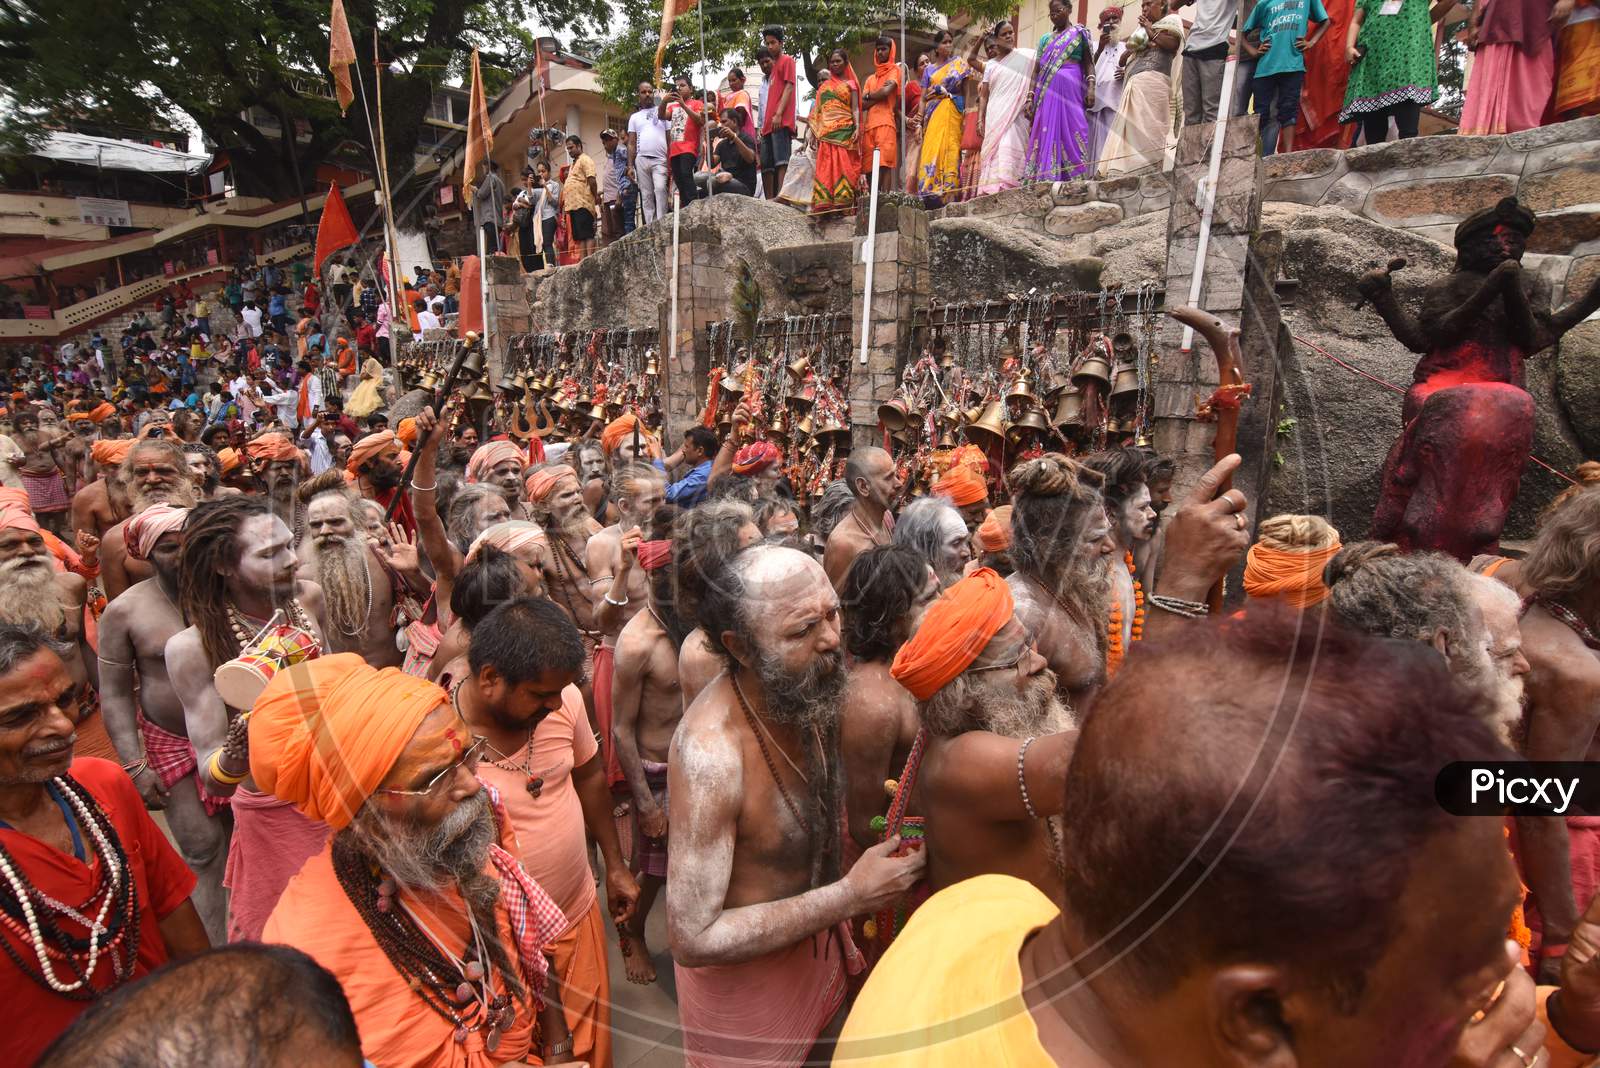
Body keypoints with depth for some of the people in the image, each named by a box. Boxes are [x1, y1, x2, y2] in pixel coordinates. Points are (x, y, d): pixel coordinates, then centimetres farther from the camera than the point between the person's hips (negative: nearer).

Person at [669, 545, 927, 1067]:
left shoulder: (807, 691, -14)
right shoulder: (711, 750, -36)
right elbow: (693, 939, -31)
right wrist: (851, 897, -30)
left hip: (815, 933, 6)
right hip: (743, 967, -6)